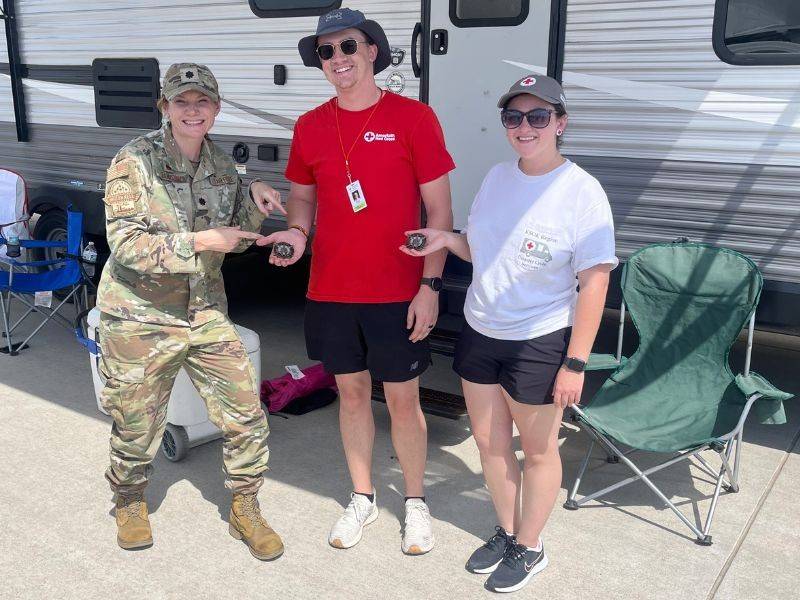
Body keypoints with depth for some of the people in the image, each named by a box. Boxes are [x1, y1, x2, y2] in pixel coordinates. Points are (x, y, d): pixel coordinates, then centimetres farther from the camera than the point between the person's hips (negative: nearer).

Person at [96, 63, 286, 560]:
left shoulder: (222, 166, 4)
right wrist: (199, 241, -23)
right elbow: (125, 244, -18)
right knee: (137, 426, 11)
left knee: (246, 414, 1)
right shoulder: (134, 162, -12)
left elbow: (235, 239, 11)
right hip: (139, 318, -4)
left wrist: (256, 210, -8)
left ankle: (245, 509, 23)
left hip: (207, 314, 4)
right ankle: (130, 501, 41)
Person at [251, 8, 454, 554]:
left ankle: (416, 503, 28)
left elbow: (439, 210, -5)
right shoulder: (310, 128, 5)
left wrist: (430, 286, -11)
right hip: (331, 290, 4)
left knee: (403, 398, 7)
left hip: (397, 292, -3)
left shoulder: (413, 118, -6)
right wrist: (296, 232, -6)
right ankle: (363, 499, 33)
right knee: (351, 392, 15)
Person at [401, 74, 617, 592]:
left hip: (539, 343, -6)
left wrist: (575, 363, -18)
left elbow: (594, 283, -16)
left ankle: (530, 548, 34)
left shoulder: (581, 191, -17)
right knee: (490, 442, 18)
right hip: (479, 333, 6)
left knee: (537, 451, 12)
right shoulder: (498, 176, 3)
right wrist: (447, 239, -6)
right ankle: (506, 532, 41)